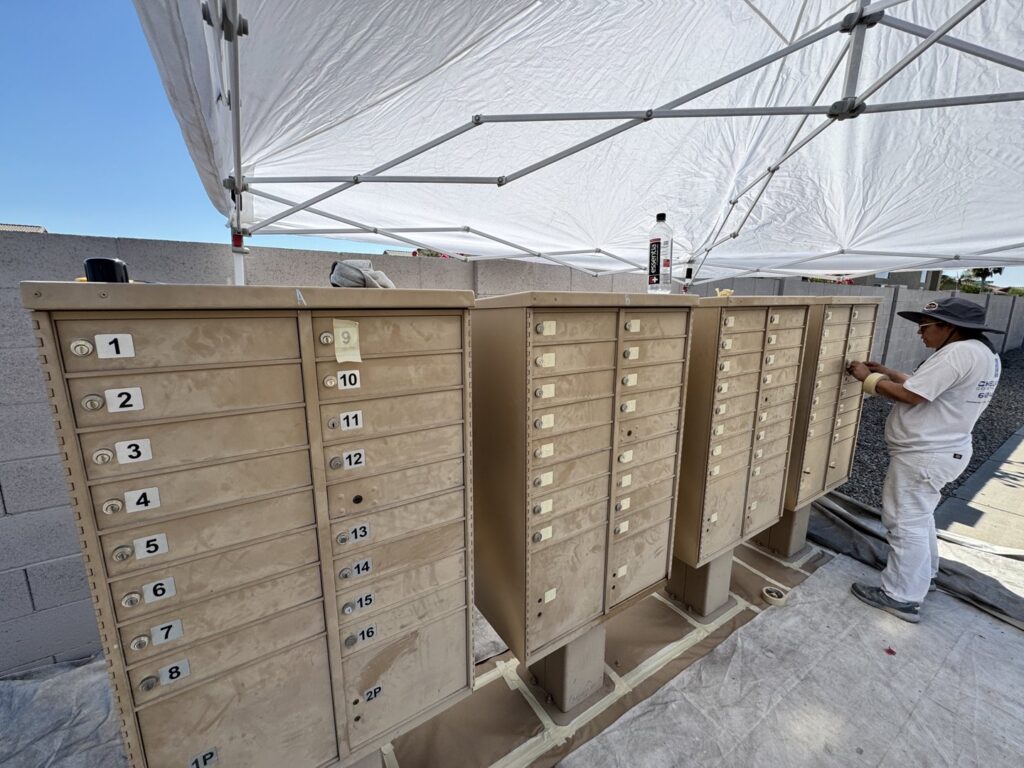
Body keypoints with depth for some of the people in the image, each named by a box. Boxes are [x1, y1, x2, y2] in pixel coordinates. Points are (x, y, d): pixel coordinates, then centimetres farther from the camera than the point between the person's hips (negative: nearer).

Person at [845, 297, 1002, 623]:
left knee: (906, 523, -1)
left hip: (923, 455, -11)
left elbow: (910, 395, -24)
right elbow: (925, 386, 15)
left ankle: (902, 598, 10)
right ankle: (924, 574, 41)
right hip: (939, 450, 11)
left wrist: (868, 378, -13)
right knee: (919, 516, 25)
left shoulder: (958, 353, -22)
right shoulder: (982, 353, 11)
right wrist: (886, 372, 9)